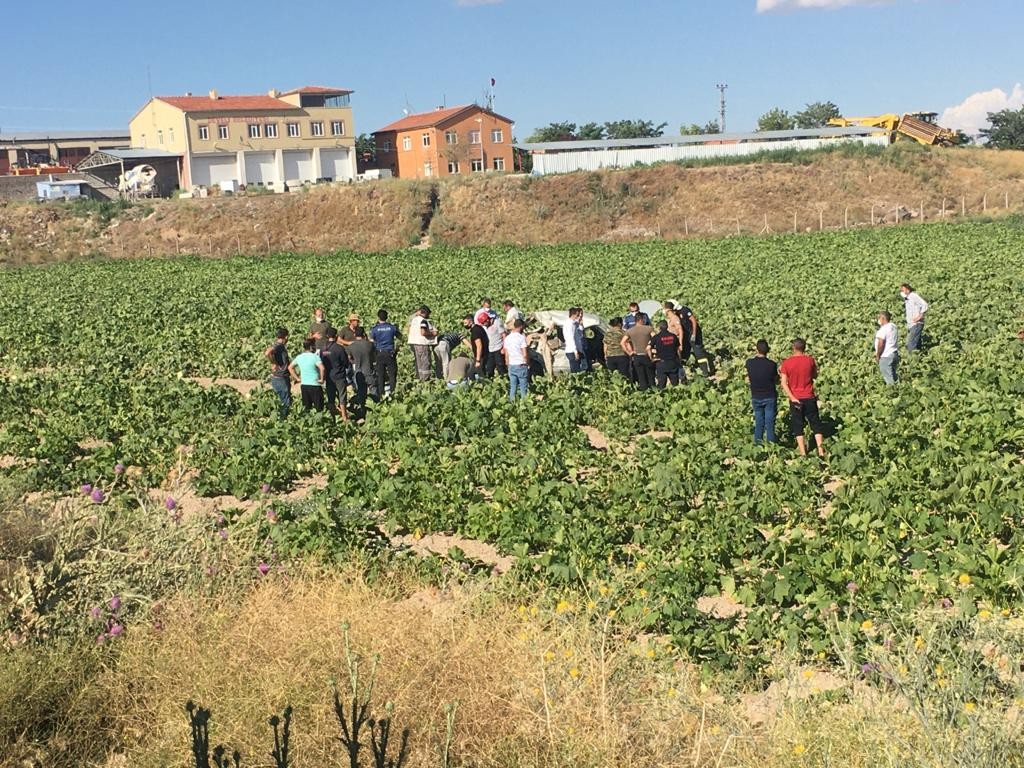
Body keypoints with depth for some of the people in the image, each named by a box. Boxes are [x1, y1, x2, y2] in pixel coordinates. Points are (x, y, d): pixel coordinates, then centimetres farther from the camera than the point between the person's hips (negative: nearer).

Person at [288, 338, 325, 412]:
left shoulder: (299, 357, 6)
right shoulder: (315, 357, -13)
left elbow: (290, 367, 16)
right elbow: (322, 368, -29)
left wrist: (297, 378, 15)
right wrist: (322, 379, -16)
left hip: (303, 385, 6)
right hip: (314, 385, -6)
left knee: (307, 408, 15)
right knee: (319, 409, 2)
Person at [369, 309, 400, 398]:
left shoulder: (374, 329, -5)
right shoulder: (392, 327, -3)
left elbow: (371, 342, 1)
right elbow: (400, 337, 12)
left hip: (379, 354, 0)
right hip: (390, 353, 0)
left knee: (380, 375, 6)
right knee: (392, 374, 5)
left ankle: (381, 394, 7)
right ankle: (391, 391, -4)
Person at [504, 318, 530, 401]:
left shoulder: (507, 338, 4)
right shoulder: (521, 337, -13)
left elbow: (506, 355, 8)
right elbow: (525, 354, -15)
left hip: (511, 365, 5)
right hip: (521, 365, -5)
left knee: (512, 386, 10)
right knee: (523, 387, 4)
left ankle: (512, 401, 12)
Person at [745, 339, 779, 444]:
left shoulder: (750, 363, -11)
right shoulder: (772, 364, -14)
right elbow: (776, 380, -2)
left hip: (756, 397, 2)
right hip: (770, 397, -2)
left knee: (758, 423, 13)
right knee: (770, 424, 4)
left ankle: (757, 444, 15)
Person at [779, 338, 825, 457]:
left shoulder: (786, 363, -7)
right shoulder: (810, 360, -4)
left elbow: (784, 383, -12)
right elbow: (815, 376, 11)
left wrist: (792, 398, -12)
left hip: (795, 399, -1)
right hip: (809, 398, 1)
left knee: (798, 426, 7)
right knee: (816, 424, 10)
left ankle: (803, 453, 6)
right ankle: (821, 451, 5)